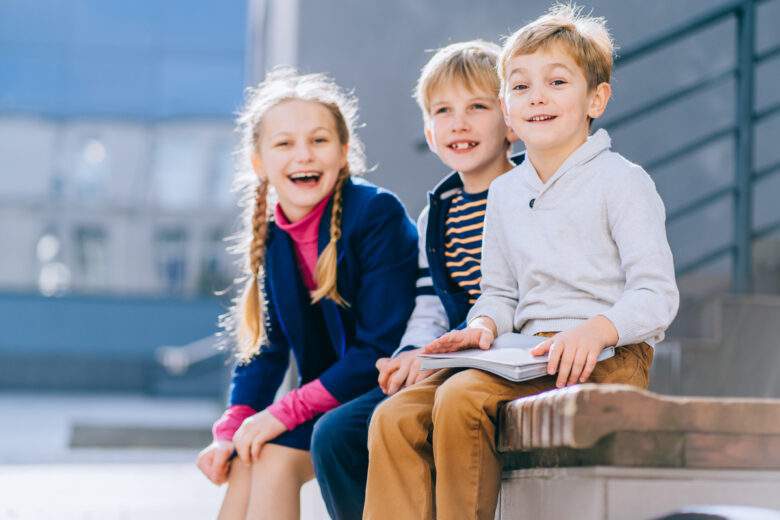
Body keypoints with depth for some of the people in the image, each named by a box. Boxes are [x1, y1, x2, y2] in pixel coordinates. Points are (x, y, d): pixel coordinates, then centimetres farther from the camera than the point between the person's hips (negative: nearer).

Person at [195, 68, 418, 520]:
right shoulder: (275, 237, 5)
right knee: (245, 458, -11)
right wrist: (233, 428, -10)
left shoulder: (376, 213, -17)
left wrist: (286, 413, -23)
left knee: (277, 454, -22)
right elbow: (268, 348, 8)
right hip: (333, 395, 7)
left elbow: (380, 349, -21)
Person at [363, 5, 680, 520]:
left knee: (461, 398, -31)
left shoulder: (621, 181, -2)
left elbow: (657, 294, -9)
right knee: (395, 417, -15)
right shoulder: (505, 192, 19)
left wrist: (595, 330, -28)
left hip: (607, 356, -7)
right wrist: (484, 326, -1)